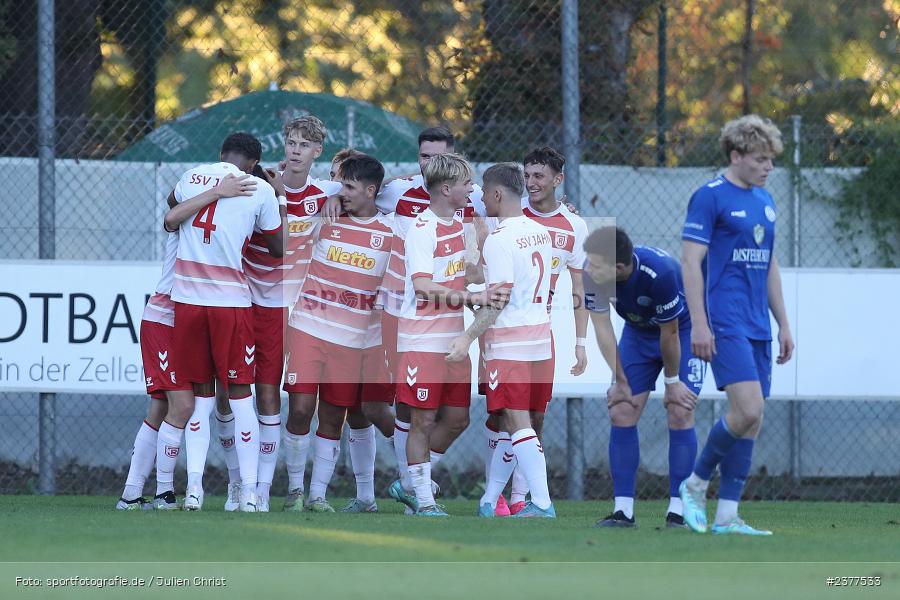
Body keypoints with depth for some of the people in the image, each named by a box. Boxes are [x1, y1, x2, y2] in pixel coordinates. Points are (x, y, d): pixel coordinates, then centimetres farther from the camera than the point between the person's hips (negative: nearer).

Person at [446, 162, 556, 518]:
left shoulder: (499, 239, -13)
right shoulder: (540, 232, 12)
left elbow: (500, 297, -19)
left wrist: (469, 338, -18)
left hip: (508, 343, -8)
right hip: (540, 338, 8)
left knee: (518, 422, -8)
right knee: (511, 423, 12)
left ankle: (542, 503, -14)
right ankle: (488, 500, 19)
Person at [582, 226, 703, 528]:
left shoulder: (660, 273, -39)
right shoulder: (591, 274, -25)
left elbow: (669, 334, -26)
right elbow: (602, 327, -14)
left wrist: (672, 382, -15)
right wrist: (620, 380, -13)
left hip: (684, 330, -5)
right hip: (638, 331, 5)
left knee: (680, 413, -14)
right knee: (621, 413, -6)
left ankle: (677, 511, -10)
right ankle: (623, 510, -3)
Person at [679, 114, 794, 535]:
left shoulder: (765, 201, 16)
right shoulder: (710, 198, -7)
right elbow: (691, 262, -11)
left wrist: (783, 324, 20)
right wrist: (699, 324, -17)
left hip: (758, 327, 8)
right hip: (725, 324, -8)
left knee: (751, 421, 3)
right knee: (747, 410, -19)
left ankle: (726, 516, 6)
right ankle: (695, 485, 0)